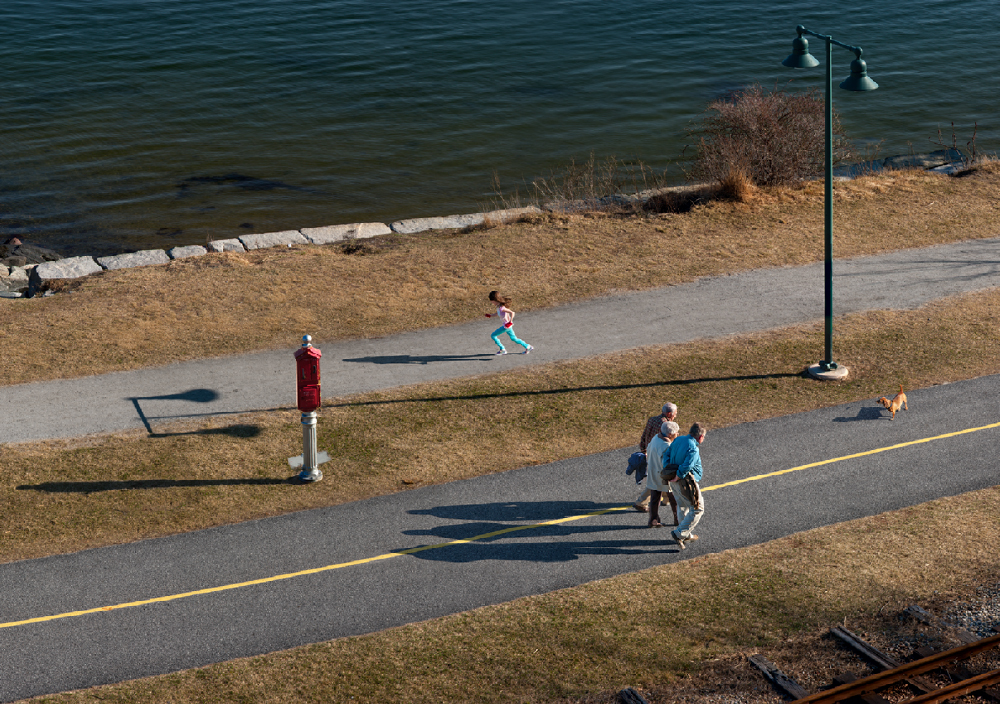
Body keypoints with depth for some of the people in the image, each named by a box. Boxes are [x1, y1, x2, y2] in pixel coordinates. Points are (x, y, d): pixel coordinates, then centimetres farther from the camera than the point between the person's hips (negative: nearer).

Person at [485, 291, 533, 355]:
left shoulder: (501, 308, -26)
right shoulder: (498, 306, 3)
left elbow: (512, 312, -30)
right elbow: (498, 314, 22)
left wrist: (510, 322, -27)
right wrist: (490, 316, 13)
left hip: (506, 326, -10)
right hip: (506, 325, 10)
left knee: (493, 336, -1)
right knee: (514, 339, 19)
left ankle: (502, 349, 8)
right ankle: (527, 347, 24)